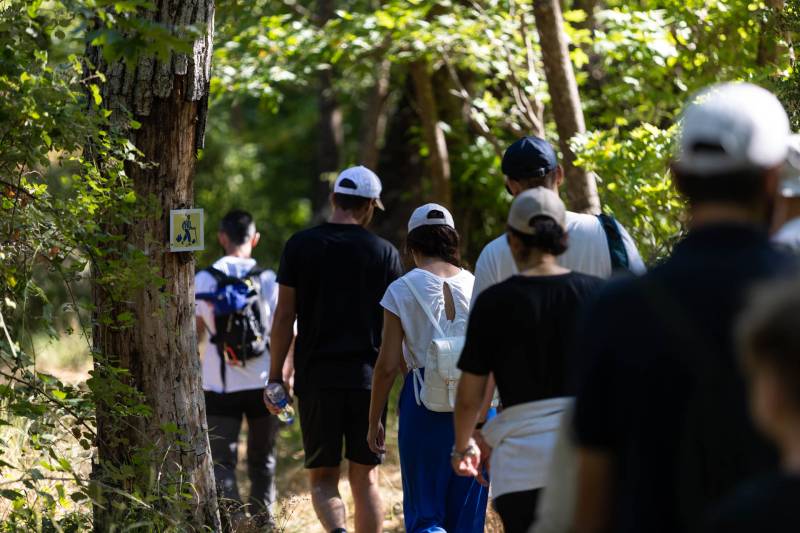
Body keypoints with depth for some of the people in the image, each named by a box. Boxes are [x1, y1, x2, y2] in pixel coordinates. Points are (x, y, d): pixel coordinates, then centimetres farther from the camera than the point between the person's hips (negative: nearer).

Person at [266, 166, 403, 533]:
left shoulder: (300, 246, 2)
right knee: (365, 478, 9)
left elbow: (284, 316, 0)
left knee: (322, 477, 6)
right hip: (368, 378, 1)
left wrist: (275, 376, 6)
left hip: (316, 378, 0)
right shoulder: (385, 253, 2)